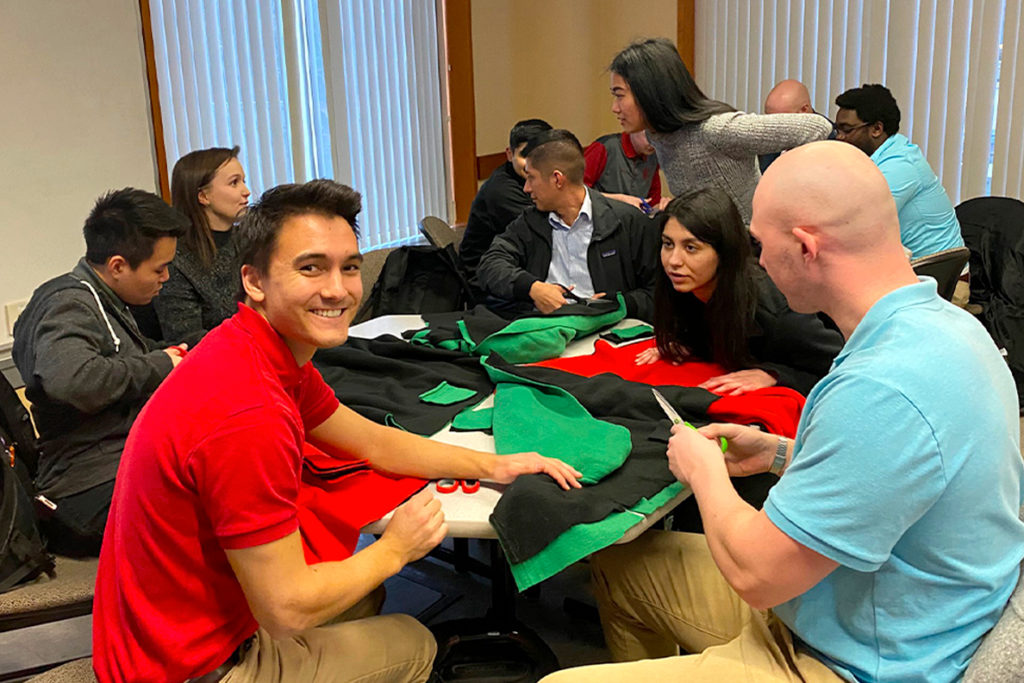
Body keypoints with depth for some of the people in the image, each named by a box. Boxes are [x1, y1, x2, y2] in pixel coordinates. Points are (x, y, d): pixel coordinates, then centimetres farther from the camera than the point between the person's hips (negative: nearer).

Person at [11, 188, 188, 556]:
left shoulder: (100, 301, 19)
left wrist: (162, 356, 17)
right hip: (92, 484, -10)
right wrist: (157, 366, -18)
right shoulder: (70, 304, -12)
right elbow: (69, 379, -33)